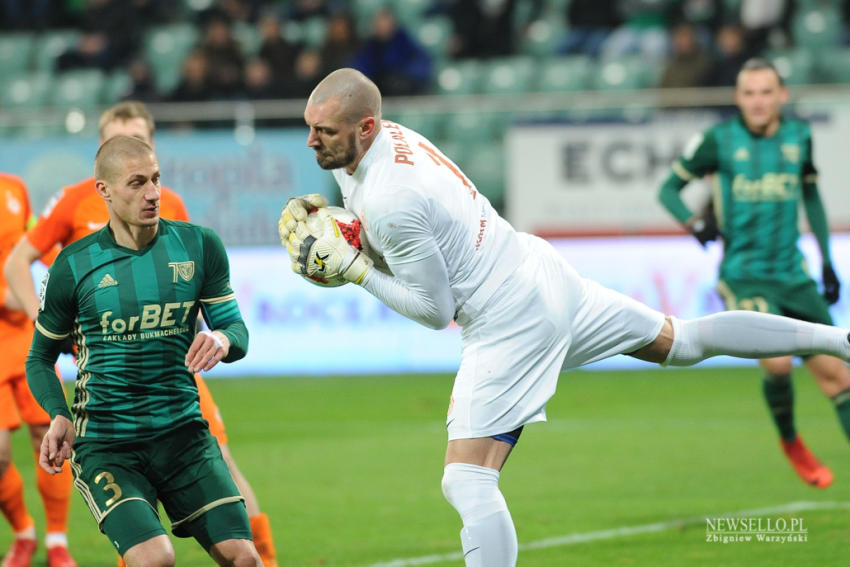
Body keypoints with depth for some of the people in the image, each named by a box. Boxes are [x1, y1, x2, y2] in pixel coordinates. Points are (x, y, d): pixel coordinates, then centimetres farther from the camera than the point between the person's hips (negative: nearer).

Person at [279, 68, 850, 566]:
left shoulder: (391, 203, -27)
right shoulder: (389, 136, -1)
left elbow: (435, 309, -16)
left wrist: (354, 269, -15)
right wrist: (319, 210, 4)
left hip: (508, 323, -10)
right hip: (538, 270, 10)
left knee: (467, 481, -11)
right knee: (680, 342, 23)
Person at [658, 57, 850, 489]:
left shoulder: (798, 137, 5)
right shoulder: (719, 141, -6)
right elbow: (668, 188, 4)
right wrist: (694, 224, -16)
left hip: (793, 274, 4)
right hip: (744, 274, -4)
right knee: (778, 361, -23)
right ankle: (790, 442, 4)